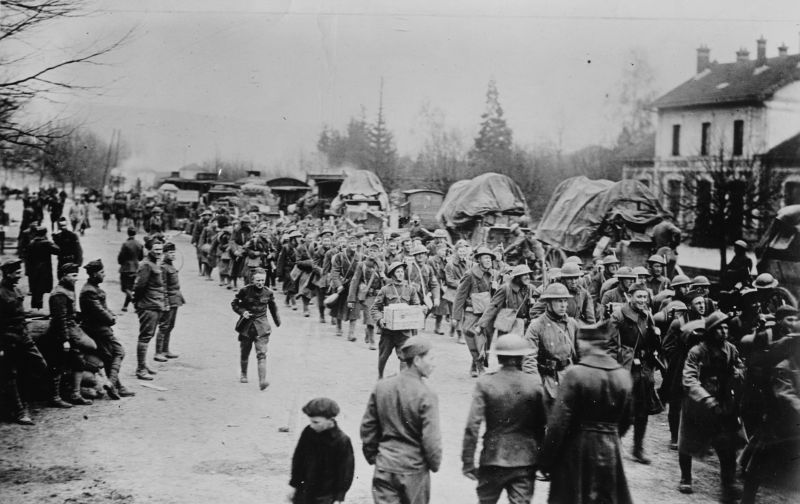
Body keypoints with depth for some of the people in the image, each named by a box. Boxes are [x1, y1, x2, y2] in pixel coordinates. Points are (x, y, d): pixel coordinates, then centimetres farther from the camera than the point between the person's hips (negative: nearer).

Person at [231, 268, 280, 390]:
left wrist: (277, 322, 24)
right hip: (246, 326, 0)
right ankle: (243, 374, 40)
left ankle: (262, 381, -19)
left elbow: (273, 308, 14)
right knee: (244, 353, 14)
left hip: (261, 327, 0)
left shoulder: (268, 293, -3)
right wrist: (242, 311, -15)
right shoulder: (245, 290, -8)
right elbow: (234, 303, 3)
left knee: (261, 354, -12)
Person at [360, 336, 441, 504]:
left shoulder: (381, 386, -2)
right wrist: (435, 464, 1)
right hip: (414, 470, -3)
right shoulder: (426, 395, -18)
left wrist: (372, 455, 18)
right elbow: (431, 439, -17)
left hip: (384, 468, 3)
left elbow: (367, 426, 5)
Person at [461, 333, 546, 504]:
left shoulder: (485, 383, -8)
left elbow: (472, 426, -11)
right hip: (525, 460, 0)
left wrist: (468, 462, -5)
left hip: (493, 459, 0)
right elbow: (541, 427, 3)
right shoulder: (534, 385, -4)